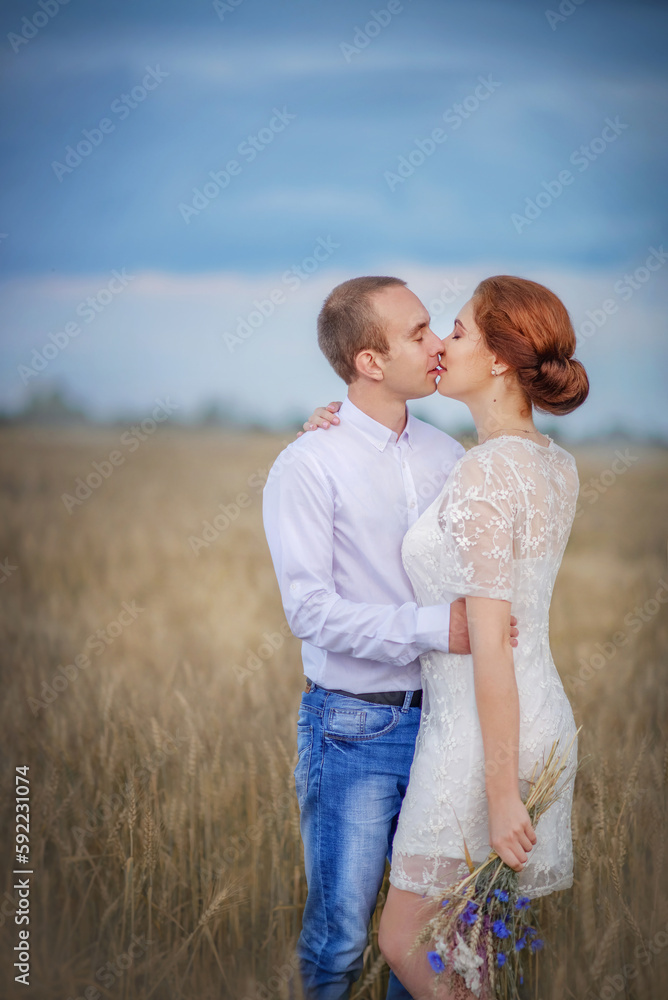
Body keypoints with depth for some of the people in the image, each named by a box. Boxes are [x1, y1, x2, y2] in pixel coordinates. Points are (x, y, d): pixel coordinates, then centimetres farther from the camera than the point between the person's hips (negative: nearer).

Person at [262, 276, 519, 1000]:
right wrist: (435, 627, -24)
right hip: (354, 728, -5)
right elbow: (309, 610, -18)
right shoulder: (309, 465, -10)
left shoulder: (447, 456, 7)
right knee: (340, 932, 2)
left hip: (441, 718, 5)